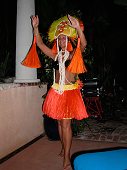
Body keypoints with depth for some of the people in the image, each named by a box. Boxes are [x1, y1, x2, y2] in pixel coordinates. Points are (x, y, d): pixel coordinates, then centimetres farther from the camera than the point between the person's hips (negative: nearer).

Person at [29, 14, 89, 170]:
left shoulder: (75, 54, 0)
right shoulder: (56, 55, 11)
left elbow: (83, 44, -20)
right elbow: (40, 44, 8)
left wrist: (78, 28, -34)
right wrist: (35, 28, 0)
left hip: (70, 92, -5)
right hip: (57, 91, 5)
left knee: (66, 123, -8)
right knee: (60, 122, 14)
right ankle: (64, 149, 32)